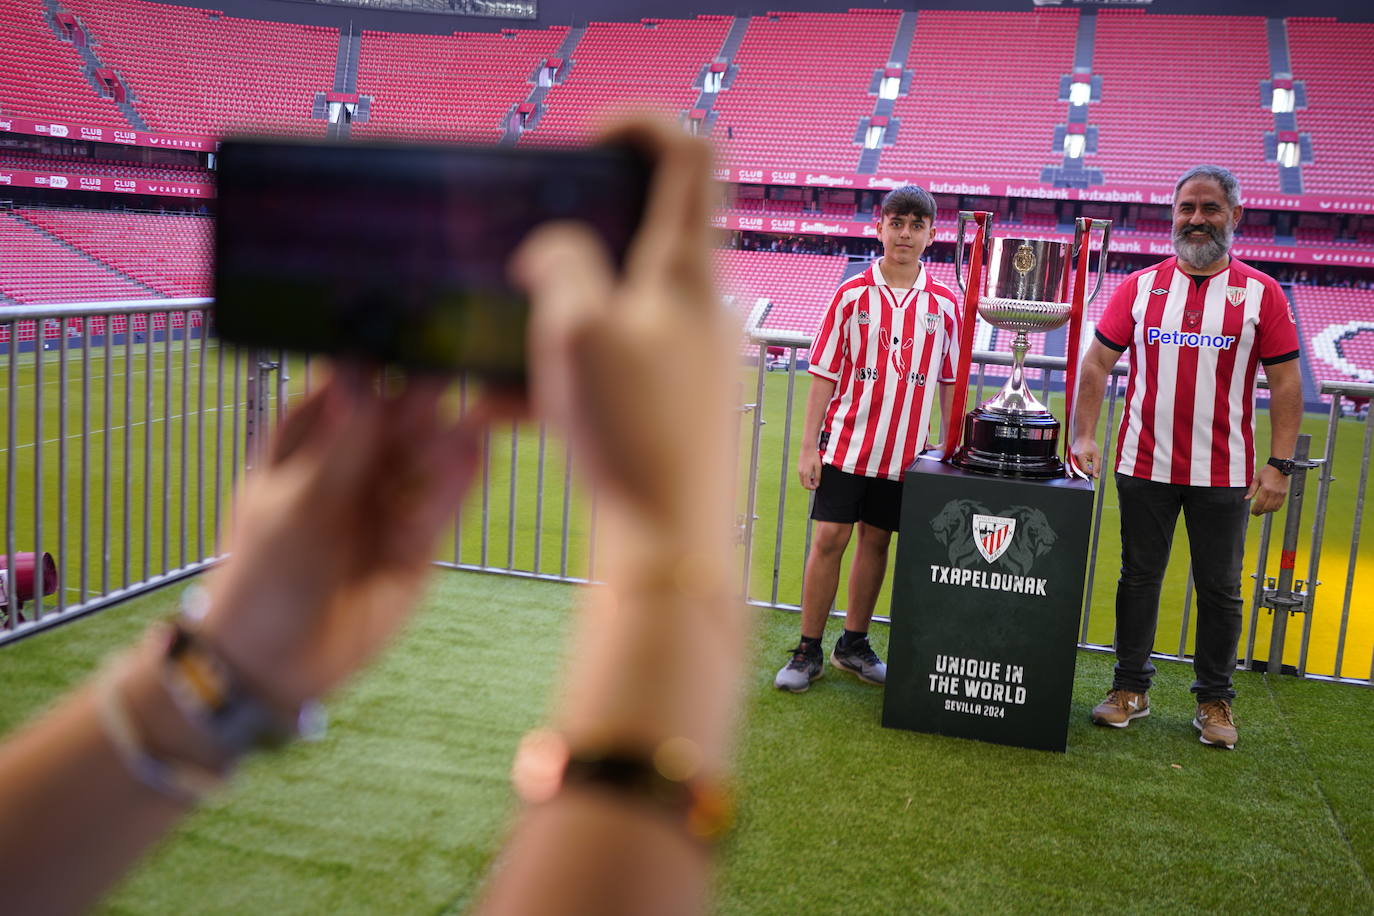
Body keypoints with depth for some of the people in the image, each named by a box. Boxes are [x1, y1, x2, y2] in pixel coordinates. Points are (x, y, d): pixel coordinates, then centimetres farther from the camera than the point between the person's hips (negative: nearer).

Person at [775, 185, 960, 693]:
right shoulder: (851, 295, -3)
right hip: (846, 441, -2)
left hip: (904, 449, 2)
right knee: (829, 538, -2)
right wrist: (808, 447, -5)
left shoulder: (945, 304, 2)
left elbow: (950, 382, 9)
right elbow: (824, 375, -1)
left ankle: (853, 644, 26)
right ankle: (808, 651, 10)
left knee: (876, 541, 10)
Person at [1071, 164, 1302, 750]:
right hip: (1144, 466, 1)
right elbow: (1097, 362, 3)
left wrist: (1279, 464, -8)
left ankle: (1215, 701, 23)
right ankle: (1130, 688, 23)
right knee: (1139, 579, 10)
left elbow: (1285, 381, 0)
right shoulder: (1141, 286, 3)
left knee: (1220, 590, 8)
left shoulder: (1260, 293, 0)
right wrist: (1084, 436, -8)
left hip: (1224, 474, -1)